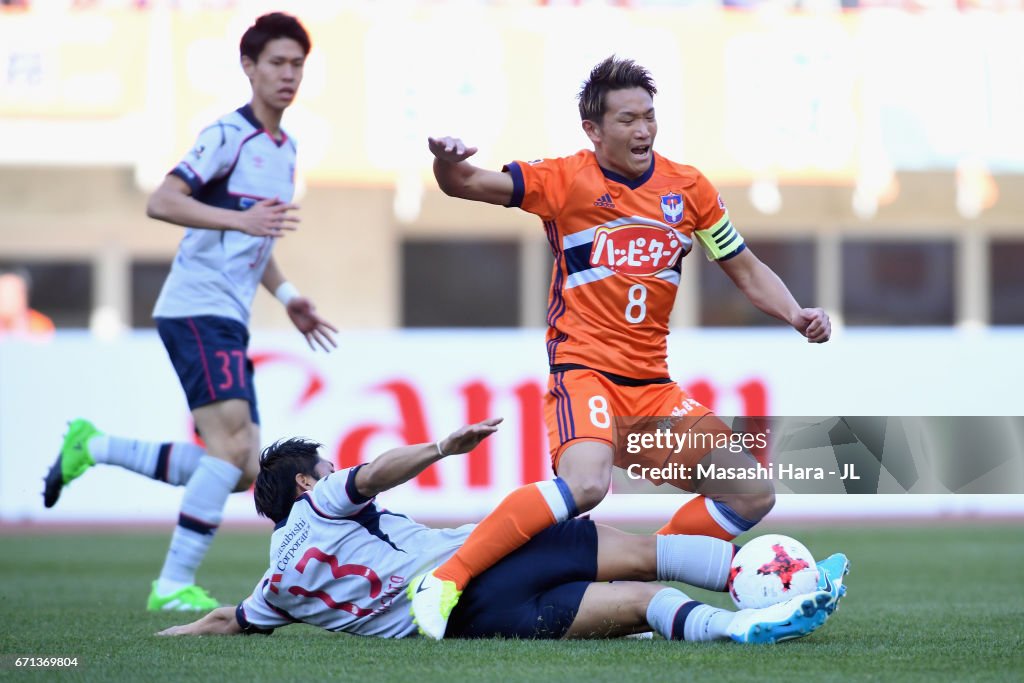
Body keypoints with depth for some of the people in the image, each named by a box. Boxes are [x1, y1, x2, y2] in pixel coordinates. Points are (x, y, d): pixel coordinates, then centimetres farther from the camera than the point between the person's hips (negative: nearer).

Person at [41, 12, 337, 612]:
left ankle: (93, 447, 18)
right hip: (197, 310, -9)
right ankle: (175, 585, -15)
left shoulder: (285, 148, 18)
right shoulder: (228, 135, -9)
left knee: (240, 469, 5)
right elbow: (162, 202, -20)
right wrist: (240, 219, -30)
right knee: (232, 444, -20)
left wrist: (287, 296, 21)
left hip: (229, 320, 9)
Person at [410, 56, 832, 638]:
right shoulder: (568, 181, -4)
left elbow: (746, 270, 16)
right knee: (586, 484, -34)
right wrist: (447, 162, -35)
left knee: (753, 496, -1)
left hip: (652, 383, 6)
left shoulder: (687, 187, 8)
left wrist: (795, 313, -2)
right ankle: (444, 581, -27)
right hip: (583, 368, -6)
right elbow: (467, 186, -11)